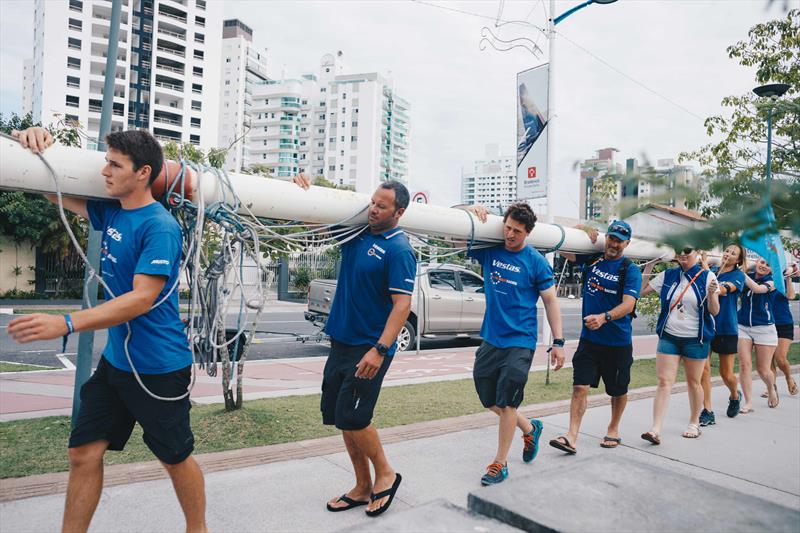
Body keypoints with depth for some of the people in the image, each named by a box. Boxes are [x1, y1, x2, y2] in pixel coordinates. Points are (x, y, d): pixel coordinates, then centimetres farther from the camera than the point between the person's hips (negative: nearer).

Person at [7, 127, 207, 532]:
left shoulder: (160, 226, -20)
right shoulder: (110, 212, 4)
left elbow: (142, 299, -27)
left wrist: (66, 323, -33)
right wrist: (38, 146, -3)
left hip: (159, 367, -7)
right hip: (115, 360, 7)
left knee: (176, 458, 10)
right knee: (83, 453, 9)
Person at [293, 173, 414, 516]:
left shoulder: (399, 250, -13)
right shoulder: (357, 232, 7)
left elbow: (402, 304, -20)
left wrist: (380, 350, -28)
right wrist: (306, 192, -1)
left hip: (369, 348, -8)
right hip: (340, 341, 8)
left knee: (351, 417, -7)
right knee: (338, 415, 11)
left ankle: (385, 475, 19)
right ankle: (363, 488, 26)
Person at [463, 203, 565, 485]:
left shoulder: (536, 262, -6)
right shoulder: (489, 251, 2)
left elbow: (551, 302, -1)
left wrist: (558, 342, -4)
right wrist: (471, 211, -13)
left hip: (520, 341, -4)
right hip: (491, 338, 5)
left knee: (506, 402, -3)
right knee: (489, 400, 13)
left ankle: (500, 463, 15)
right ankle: (530, 428, 38)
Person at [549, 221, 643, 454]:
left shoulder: (630, 270, -8)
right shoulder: (592, 258, 4)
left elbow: (628, 304, -19)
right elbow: (564, 251, 12)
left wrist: (604, 317, -35)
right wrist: (586, 236, -3)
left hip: (618, 341, -2)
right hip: (589, 338, 2)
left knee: (618, 390, 14)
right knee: (580, 386, -7)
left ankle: (613, 429, 37)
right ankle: (572, 437, -6)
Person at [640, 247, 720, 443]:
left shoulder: (707, 276, -4)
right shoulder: (668, 276, 4)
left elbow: (714, 311, -7)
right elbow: (641, 291, 6)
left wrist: (712, 294, -25)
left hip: (696, 339, -2)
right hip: (668, 336, 2)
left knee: (693, 382, 12)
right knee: (664, 381, -4)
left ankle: (694, 423, 31)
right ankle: (656, 429, -7)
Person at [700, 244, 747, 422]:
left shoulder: (738, 275, -1)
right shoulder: (712, 272, 11)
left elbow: (724, 290, -21)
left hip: (726, 328, -2)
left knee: (726, 374, 7)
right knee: (703, 368, -7)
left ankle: (735, 396, 40)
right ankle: (708, 411, 1)